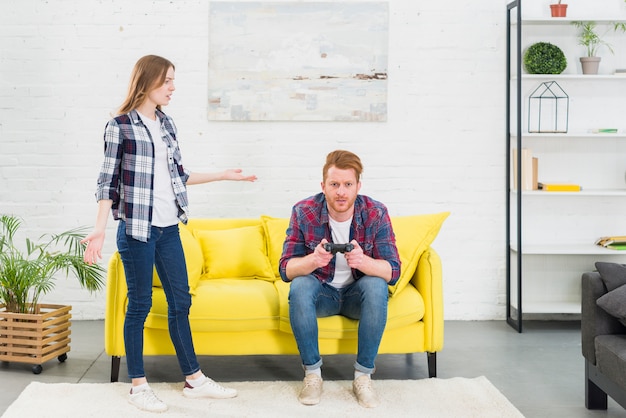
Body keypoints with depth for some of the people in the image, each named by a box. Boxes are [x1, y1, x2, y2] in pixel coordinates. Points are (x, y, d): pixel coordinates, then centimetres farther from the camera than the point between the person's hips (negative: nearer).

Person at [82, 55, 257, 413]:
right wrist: (100, 229, -17)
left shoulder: (167, 124, 11)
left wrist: (224, 176, 21)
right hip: (137, 228, -6)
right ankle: (138, 385, 14)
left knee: (180, 301, 10)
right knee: (140, 304, 2)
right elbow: (108, 181, -8)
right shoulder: (120, 126, -7)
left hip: (169, 229, 6)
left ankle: (194, 380, 19)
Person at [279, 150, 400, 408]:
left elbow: (393, 271, -20)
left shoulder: (376, 213, -16)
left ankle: (363, 375, -20)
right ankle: (312, 373, -18)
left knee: (377, 285, -31)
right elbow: (286, 269, -18)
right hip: (321, 292, 0)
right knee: (299, 285, -31)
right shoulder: (303, 212, -16)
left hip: (358, 294, 0)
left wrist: (363, 261, -43)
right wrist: (313, 260, -41)